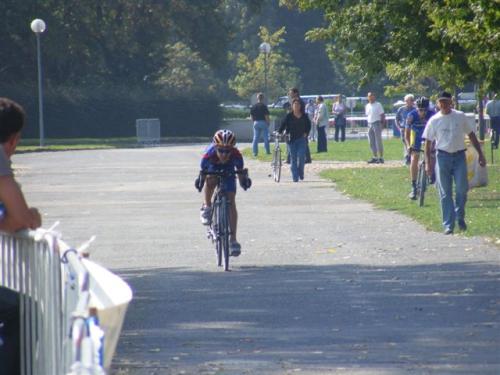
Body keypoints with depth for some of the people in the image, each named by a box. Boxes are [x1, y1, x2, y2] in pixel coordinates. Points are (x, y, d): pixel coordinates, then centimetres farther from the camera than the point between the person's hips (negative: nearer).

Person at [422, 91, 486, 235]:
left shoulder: (460, 117, 4)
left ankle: (460, 217, 13)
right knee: (445, 193, 0)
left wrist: (480, 154, 8)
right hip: (443, 157, 0)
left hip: (459, 156, 0)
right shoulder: (434, 120, 3)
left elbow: (471, 135, 11)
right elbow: (428, 143, 6)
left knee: (461, 188, -10)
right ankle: (448, 225, 4)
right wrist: (428, 163, -1)